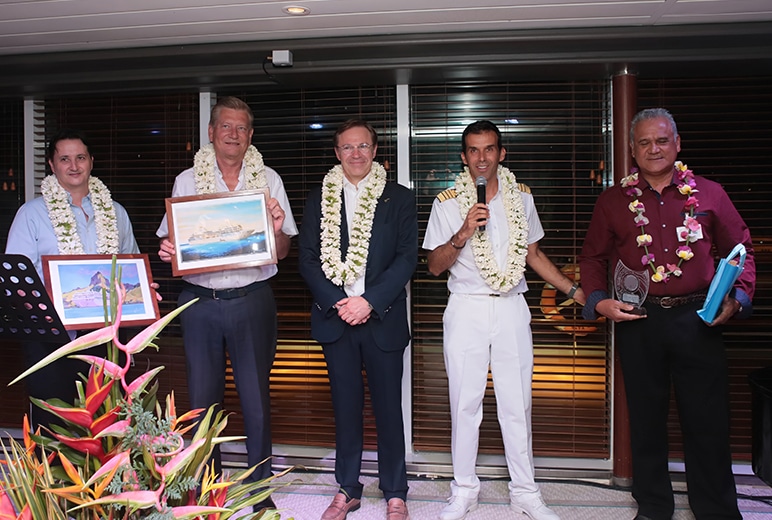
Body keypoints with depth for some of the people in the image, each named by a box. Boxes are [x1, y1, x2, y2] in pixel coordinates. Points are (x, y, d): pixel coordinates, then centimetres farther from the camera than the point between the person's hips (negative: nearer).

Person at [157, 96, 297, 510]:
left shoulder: (268, 179, 6)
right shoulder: (187, 181, 8)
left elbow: (282, 251, 5)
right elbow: (170, 240, 10)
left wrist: (277, 230, -16)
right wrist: (167, 250, -13)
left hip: (252, 301, -1)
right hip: (199, 301, 1)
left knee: (256, 399, 3)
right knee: (202, 399, 8)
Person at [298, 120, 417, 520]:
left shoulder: (399, 199, 4)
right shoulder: (319, 200, 8)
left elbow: (407, 257, -4)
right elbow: (307, 258, 3)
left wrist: (370, 302, -14)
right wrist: (337, 304, -10)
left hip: (382, 318, -1)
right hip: (335, 318, 2)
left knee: (389, 407, 6)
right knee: (345, 405, 10)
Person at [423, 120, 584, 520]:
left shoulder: (521, 197, 8)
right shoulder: (448, 203, 0)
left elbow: (533, 254, 17)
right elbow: (435, 266, -1)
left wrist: (574, 290, 14)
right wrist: (462, 234, -17)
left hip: (511, 309, 2)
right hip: (466, 309, -1)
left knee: (517, 404, 5)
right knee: (465, 403, 4)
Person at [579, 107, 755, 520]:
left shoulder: (708, 193, 7)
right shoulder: (614, 201, 7)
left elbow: (740, 250, 11)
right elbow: (592, 258, 11)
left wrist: (738, 296, -4)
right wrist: (599, 301, -4)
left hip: (698, 319, 0)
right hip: (638, 321, 1)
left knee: (708, 421, 4)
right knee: (646, 419, 11)